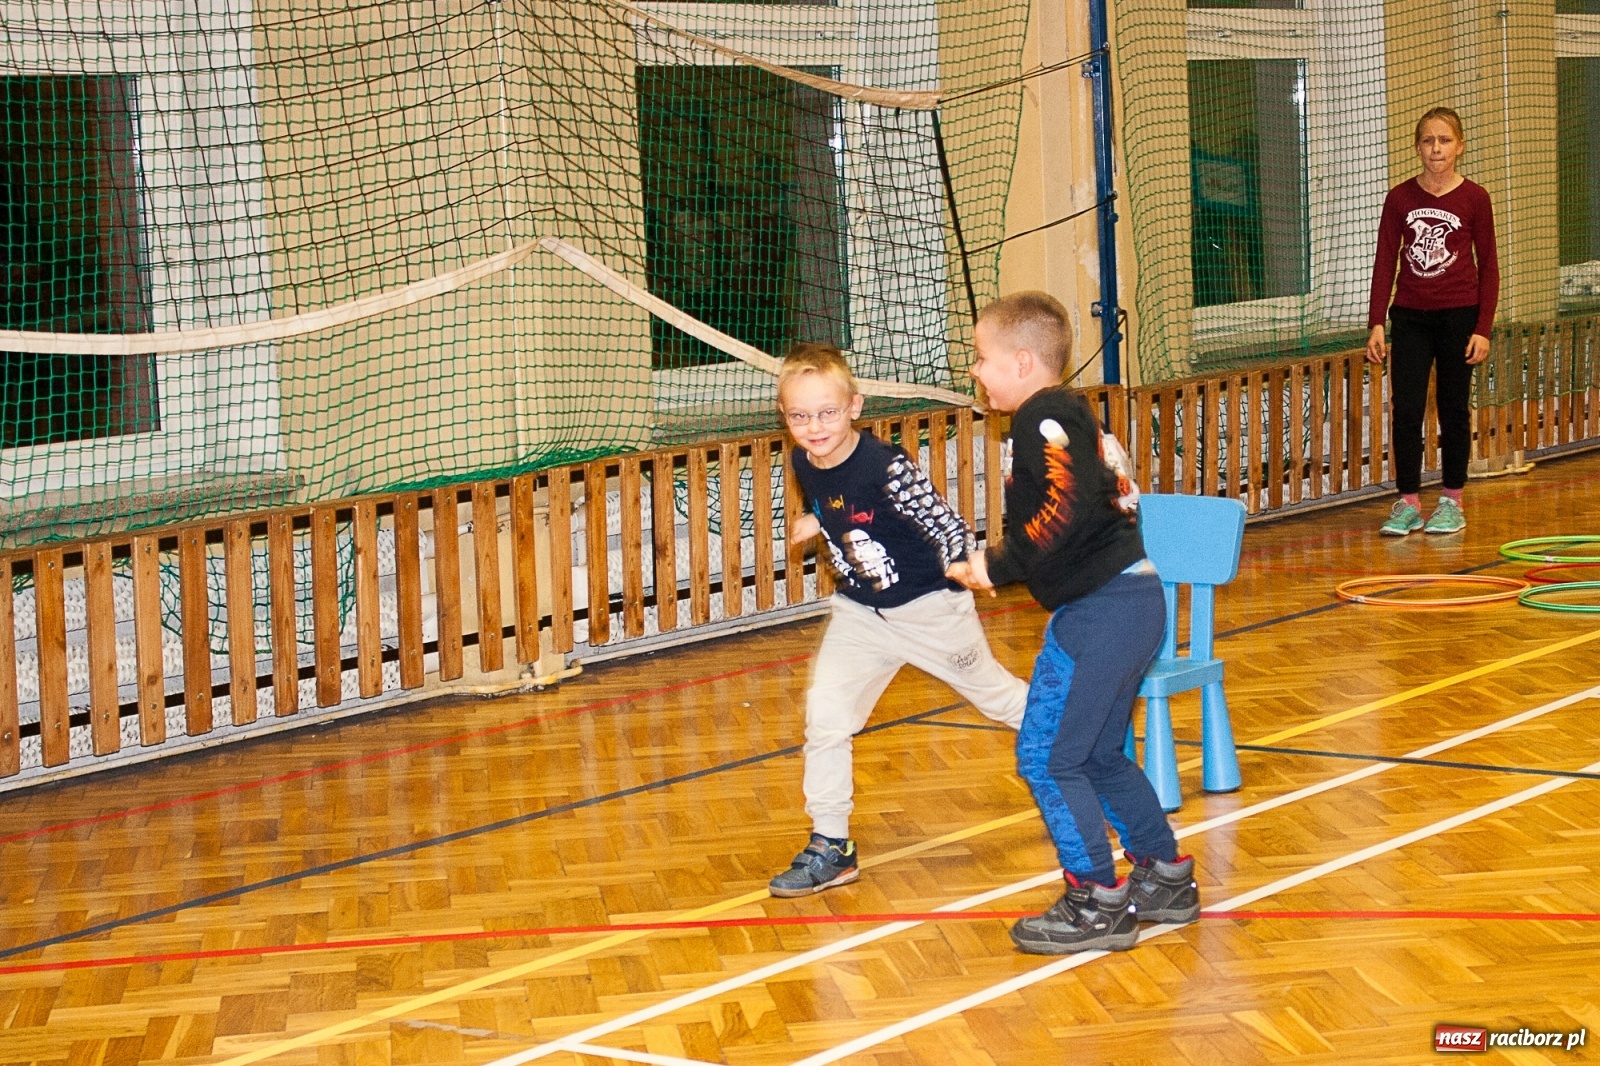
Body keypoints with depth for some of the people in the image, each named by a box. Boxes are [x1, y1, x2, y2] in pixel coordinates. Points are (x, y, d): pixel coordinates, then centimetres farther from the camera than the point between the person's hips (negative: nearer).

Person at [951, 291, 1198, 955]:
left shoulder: (1044, 417, -14)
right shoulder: (1063, 415, 17)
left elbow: (1071, 507, -28)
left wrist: (1001, 565, -19)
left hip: (1103, 610, -11)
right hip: (1126, 601, 11)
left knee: (1046, 757, -4)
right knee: (1096, 755, 20)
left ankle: (1098, 902, 2)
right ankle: (1166, 880, 28)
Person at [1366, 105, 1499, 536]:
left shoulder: (1474, 199, -3)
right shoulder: (1400, 199, 1)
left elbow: (1488, 267, 0)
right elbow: (1385, 262, 3)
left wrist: (1483, 328, -5)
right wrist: (1376, 324, -3)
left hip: (1458, 316, -2)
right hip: (1410, 318, 2)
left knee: (1454, 408, 7)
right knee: (1406, 410, -2)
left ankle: (1452, 501, 16)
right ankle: (1408, 502, 6)